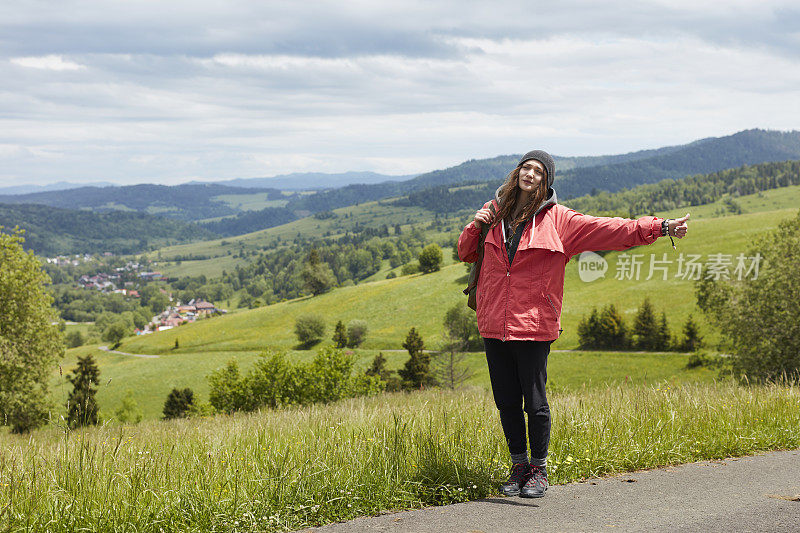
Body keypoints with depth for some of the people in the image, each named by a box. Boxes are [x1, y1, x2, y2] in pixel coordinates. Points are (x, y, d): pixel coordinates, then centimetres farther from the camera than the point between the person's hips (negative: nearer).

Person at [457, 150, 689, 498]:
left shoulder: (557, 219, 2)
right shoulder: (496, 213, 12)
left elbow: (610, 230, -3)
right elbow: (466, 253, 23)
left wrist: (659, 227, -11)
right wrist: (475, 227, 2)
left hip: (533, 324, -3)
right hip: (493, 325, 3)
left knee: (535, 401, -1)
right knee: (506, 401, 8)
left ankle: (539, 470, 15)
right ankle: (519, 466, 23)